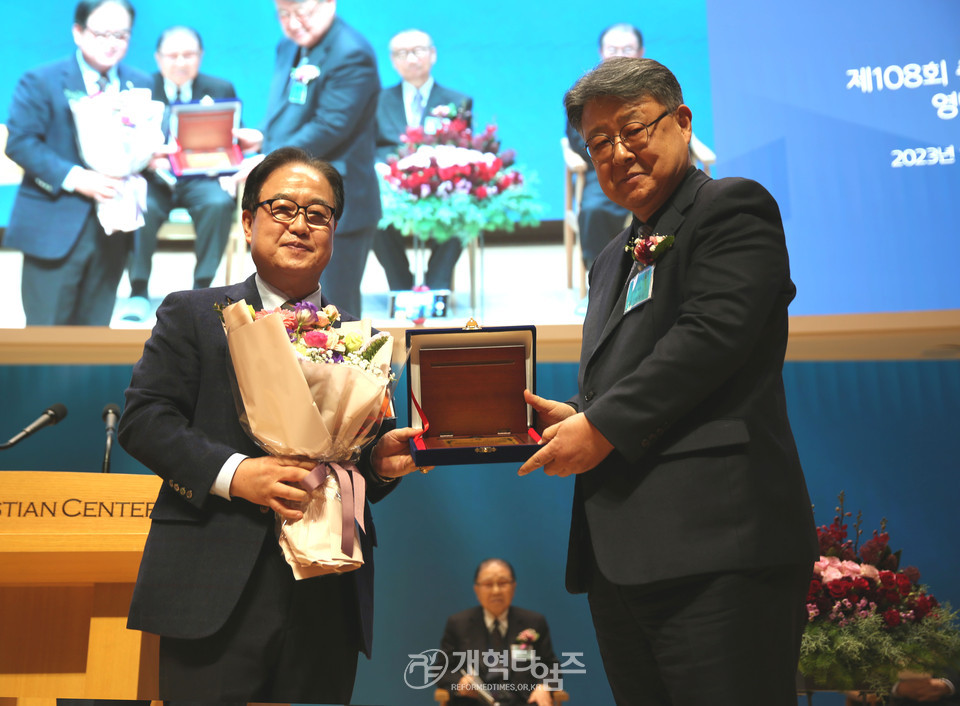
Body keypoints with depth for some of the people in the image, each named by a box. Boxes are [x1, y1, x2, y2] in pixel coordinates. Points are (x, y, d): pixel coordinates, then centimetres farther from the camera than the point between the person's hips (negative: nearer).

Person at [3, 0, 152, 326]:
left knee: (94, 327, 13)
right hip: (54, 227, -4)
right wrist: (74, 177, -21)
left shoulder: (141, 86, 11)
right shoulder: (40, 82, -3)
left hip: (113, 227, 4)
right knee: (46, 329, 1)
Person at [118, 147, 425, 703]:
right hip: (217, 594, -3)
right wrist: (232, 472, -16)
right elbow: (144, 418, -2)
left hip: (329, 600, 3)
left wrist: (383, 462, -5)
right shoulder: (193, 314, 9)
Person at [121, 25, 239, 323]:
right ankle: (139, 292, -15)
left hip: (202, 178, 1)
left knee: (219, 203, -32)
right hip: (155, 178, 0)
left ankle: (201, 289, -18)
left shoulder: (221, 89, 7)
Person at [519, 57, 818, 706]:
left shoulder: (732, 207, 0)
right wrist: (572, 415, 5)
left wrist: (603, 424, -12)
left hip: (715, 543, -8)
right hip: (619, 554, 8)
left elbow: (712, 335, -15)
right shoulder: (614, 259, 25)